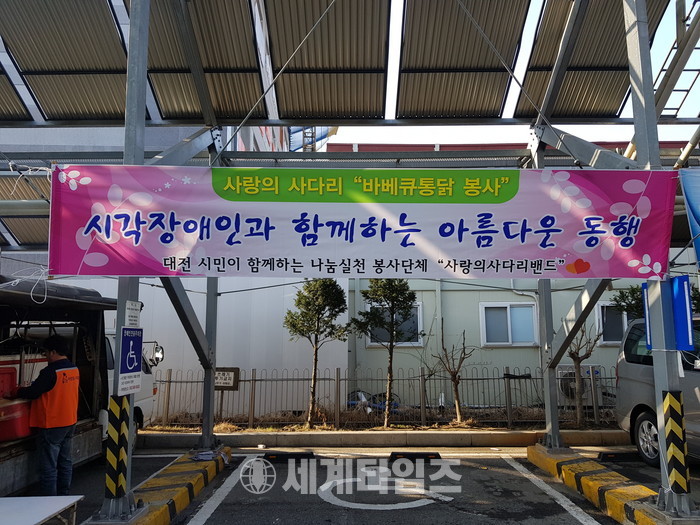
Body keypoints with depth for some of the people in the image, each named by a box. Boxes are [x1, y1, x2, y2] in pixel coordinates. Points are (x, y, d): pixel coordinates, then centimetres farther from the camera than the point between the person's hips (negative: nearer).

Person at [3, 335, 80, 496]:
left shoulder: (51, 371, -21)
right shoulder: (74, 369, 5)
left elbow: (32, 393, -17)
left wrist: (14, 393, 2)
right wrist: (27, 389, 16)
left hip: (52, 425, -8)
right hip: (69, 422, 8)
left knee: (48, 466, 0)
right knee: (65, 461, 17)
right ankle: (63, 496, 27)